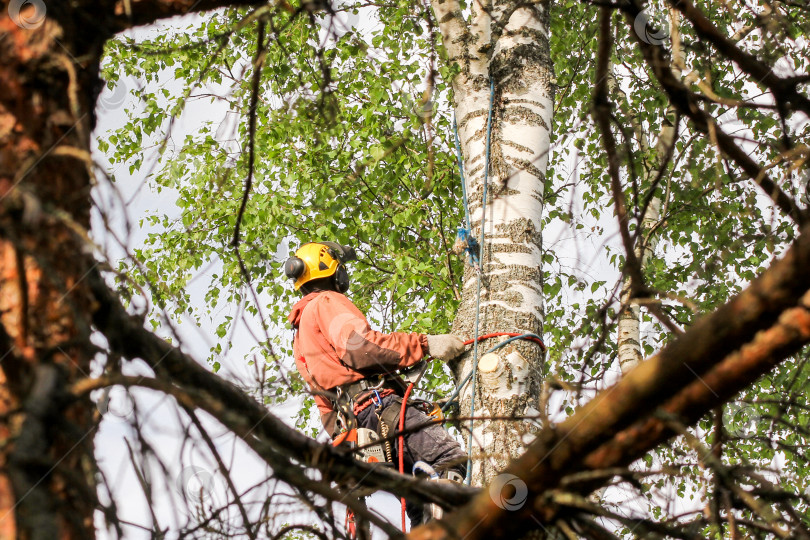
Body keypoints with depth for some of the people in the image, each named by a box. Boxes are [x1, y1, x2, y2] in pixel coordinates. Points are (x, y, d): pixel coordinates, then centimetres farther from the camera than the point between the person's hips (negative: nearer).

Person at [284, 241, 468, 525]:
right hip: (375, 404, -10)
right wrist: (425, 344, -18)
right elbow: (357, 344, -15)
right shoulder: (326, 303, 6)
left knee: (422, 507, 2)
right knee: (451, 457, -26)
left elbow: (324, 403, 34)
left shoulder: (301, 337, 36)